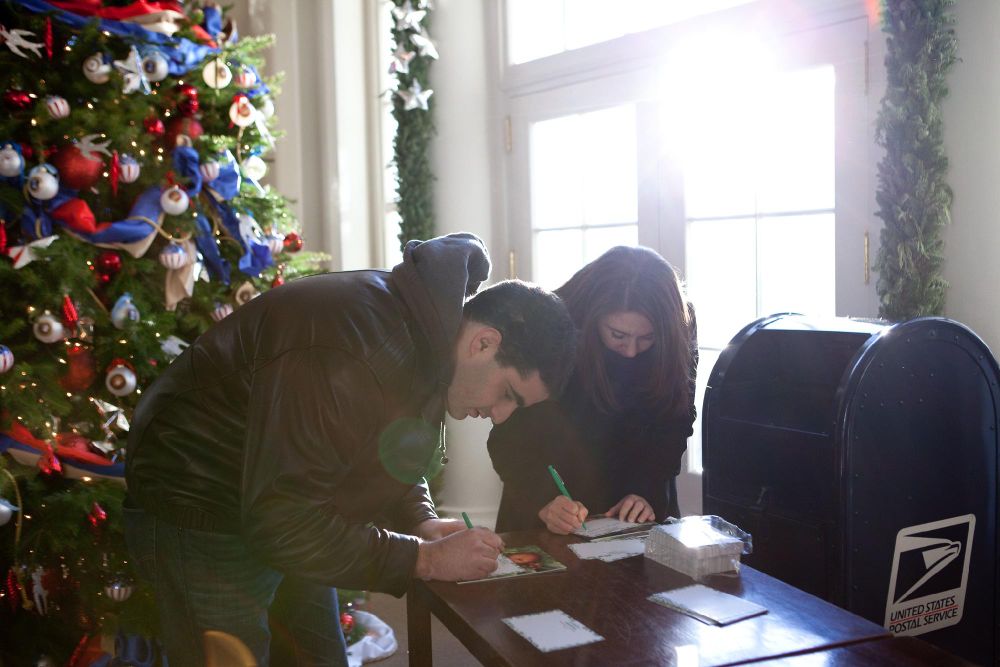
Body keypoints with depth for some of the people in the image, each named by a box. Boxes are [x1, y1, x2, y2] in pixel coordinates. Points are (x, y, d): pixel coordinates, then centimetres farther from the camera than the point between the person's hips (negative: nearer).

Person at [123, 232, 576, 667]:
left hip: (284, 518, 9)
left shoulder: (427, 337, -4)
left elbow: (390, 452, 11)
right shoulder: (350, 354, -34)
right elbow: (281, 525, -33)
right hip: (201, 517, -9)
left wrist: (420, 521, -8)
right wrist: (426, 558, -28)